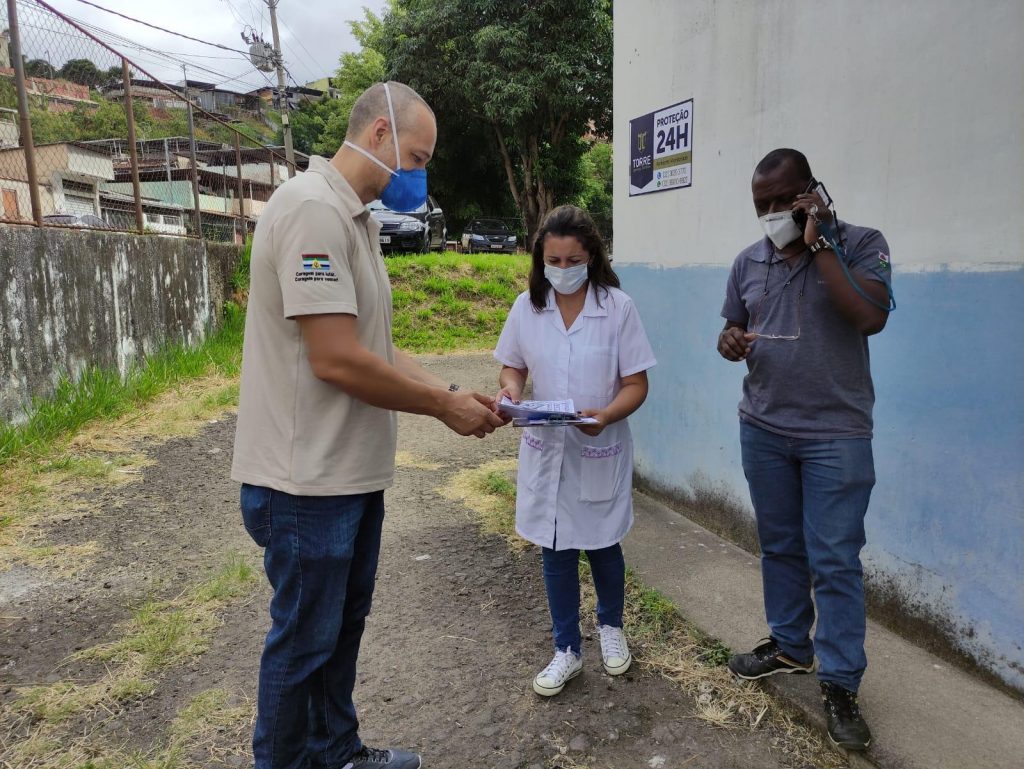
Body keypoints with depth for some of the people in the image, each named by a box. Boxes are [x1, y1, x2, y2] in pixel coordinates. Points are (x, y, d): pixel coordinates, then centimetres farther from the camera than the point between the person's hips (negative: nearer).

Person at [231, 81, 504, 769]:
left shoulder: (358, 220, 13)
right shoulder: (314, 209, -19)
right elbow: (336, 359, -26)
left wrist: (451, 393, 2)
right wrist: (443, 406, -15)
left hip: (354, 472, 10)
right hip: (308, 480, -10)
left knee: (343, 625, 22)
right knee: (305, 641, 8)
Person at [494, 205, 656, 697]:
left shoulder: (618, 307, -12)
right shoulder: (527, 307, -3)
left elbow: (636, 384, -9)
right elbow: (512, 365, 8)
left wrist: (605, 415, -28)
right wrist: (510, 386, -15)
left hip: (601, 450, -2)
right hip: (545, 448, 3)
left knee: (601, 544, 14)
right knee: (555, 551, 11)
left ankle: (611, 627, 44)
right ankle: (567, 650, 31)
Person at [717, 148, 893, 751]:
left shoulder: (860, 244, -8)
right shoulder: (749, 262, 5)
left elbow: (870, 318, -24)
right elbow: (733, 330, 15)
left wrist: (819, 245, -21)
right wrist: (730, 342, -10)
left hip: (837, 435, -4)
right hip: (763, 430, 5)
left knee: (835, 561, 1)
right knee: (780, 547, 16)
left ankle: (841, 683, 15)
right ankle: (790, 646, 34)